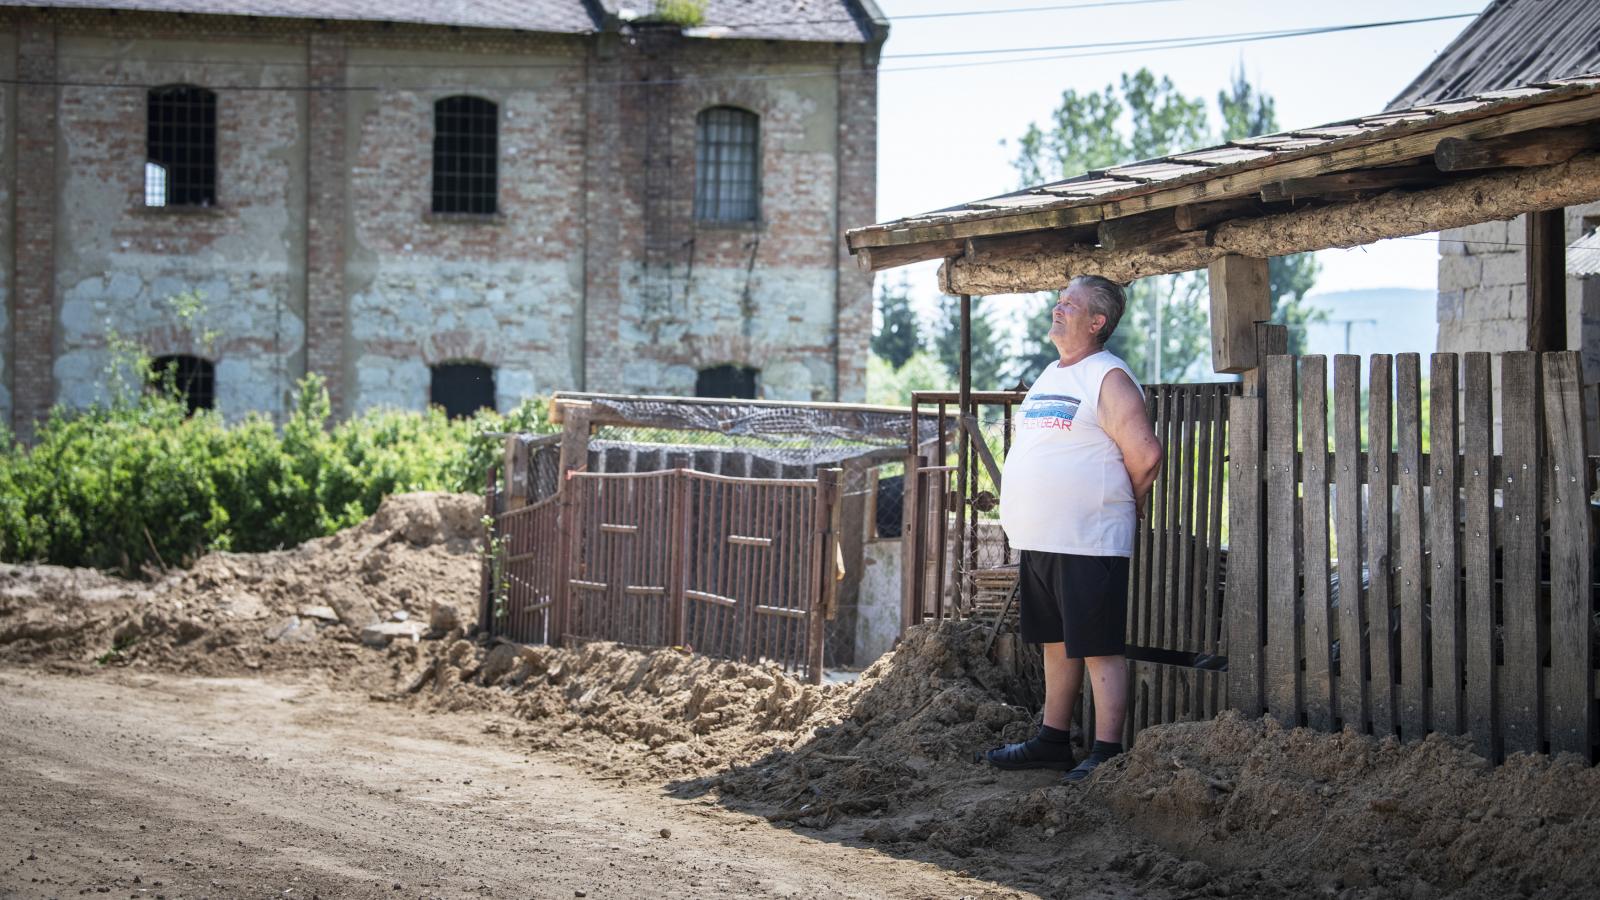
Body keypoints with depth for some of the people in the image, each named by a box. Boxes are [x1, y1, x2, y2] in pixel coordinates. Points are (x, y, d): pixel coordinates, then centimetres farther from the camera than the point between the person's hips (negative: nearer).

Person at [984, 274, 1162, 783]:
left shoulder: (1108, 379, -11)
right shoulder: (1048, 377, 17)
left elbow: (1145, 453, -17)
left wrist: (1122, 505, -2)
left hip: (1088, 544, -9)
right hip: (1039, 543, 9)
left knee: (1099, 648, -5)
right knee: (1057, 644, 16)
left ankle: (1107, 753, -3)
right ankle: (1053, 742, 24)